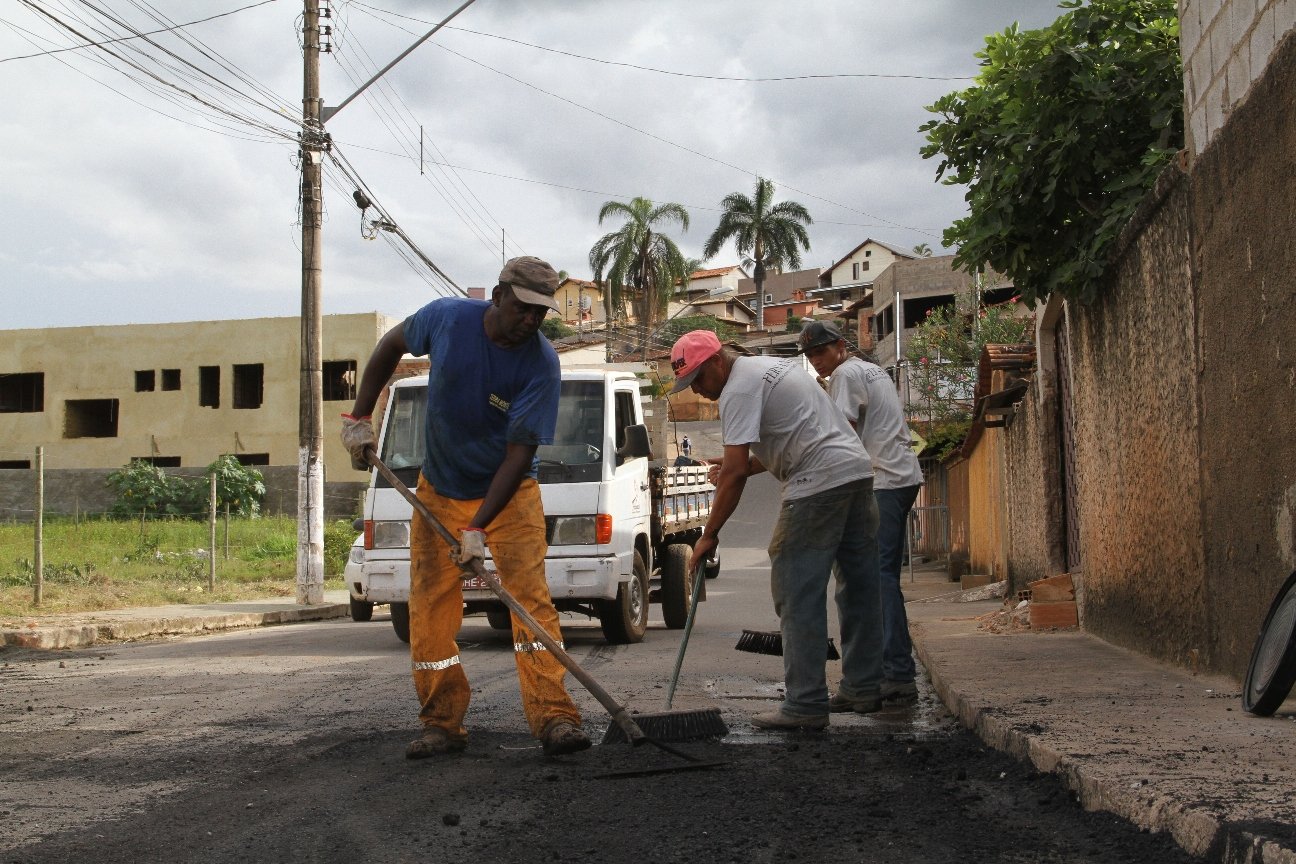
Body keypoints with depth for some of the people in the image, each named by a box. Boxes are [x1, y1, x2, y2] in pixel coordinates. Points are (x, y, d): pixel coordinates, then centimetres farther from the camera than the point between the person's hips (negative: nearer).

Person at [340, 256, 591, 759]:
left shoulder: (541, 364, -21)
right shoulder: (446, 318, -14)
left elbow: (520, 452, -24)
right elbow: (391, 346, 8)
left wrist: (478, 528, -29)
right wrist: (359, 417, 3)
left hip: (510, 494, -2)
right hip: (439, 492, 3)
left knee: (531, 598, -15)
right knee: (429, 613, 0)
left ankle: (554, 717, -15)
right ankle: (443, 725, 9)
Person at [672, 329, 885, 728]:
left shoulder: (739, 389, -9)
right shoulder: (772, 367, 23)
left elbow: (734, 473, -14)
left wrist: (709, 535, -9)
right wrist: (745, 466, 22)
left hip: (820, 484, -10)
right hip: (859, 471, 10)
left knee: (799, 595, -6)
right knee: (859, 589, 14)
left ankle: (806, 705, -6)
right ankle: (864, 689, 23)